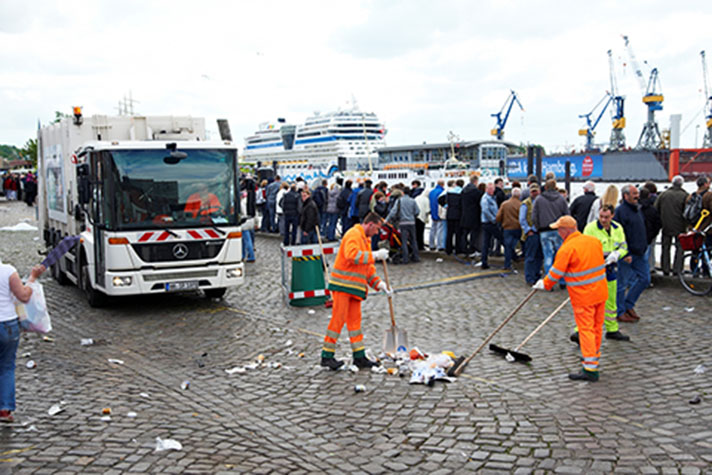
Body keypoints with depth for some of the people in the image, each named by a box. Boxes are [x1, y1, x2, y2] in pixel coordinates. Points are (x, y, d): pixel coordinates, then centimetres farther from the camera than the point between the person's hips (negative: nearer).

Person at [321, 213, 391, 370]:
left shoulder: (365, 240, 22)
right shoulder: (353, 234, -9)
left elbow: (368, 268, 24)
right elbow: (352, 255, -27)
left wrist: (379, 284, 12)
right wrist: (375, 255, -23)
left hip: (355, 287, 9)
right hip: (343, 284, -9)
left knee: (355, 320, 9)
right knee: (338, 319, -7)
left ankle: (359, 357, 12)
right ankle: (327, 356, 0)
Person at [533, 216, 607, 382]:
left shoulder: (567, 249, -17)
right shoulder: (595, 241, 5)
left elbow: (556, 273, -11)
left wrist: (544, 284, 5)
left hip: (583, 296, -7)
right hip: (601, 291, 7)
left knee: (586, 329, -4)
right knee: (597, 326, 18)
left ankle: (590, 368, -4)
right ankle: (594, 355, 36)